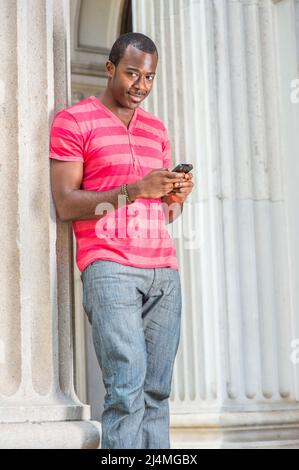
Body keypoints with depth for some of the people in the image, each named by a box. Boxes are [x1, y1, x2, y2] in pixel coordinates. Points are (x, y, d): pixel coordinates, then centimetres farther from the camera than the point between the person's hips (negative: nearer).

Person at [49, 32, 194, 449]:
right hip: (110, 268, -5)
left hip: (163, 269, 5)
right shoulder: (74, 121, 4)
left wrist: (177, 198, 1)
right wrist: (133, 191, -15)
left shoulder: (156, 128, 22)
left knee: (156, 391, -1)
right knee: (127, 389, -15)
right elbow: (65, 205, -5)